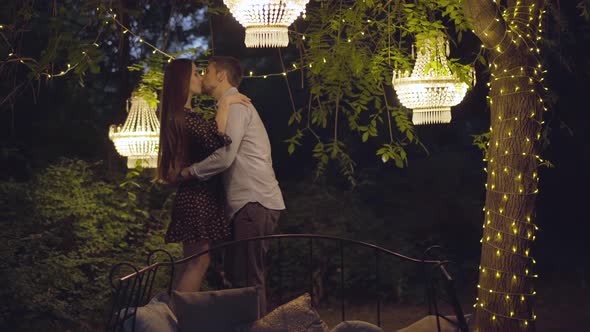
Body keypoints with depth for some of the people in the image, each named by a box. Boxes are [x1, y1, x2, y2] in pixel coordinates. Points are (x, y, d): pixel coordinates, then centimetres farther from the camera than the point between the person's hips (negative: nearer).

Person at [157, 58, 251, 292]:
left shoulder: (186, 115, 19)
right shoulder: (182, 115, -14)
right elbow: (214, 141, -27)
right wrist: (225, 104, -20)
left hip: (197, 196, 10)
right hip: (198, 196, -10)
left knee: (194, 262, 10)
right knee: (198, 262, -10)